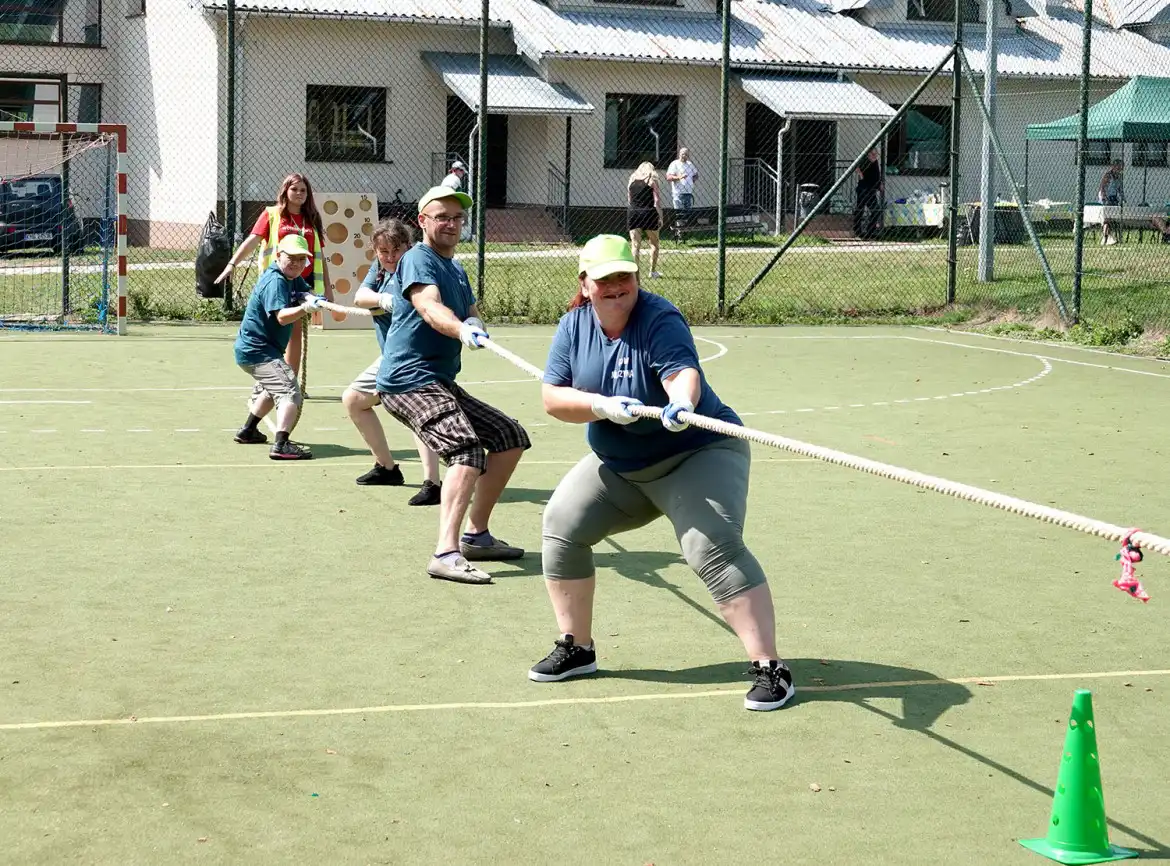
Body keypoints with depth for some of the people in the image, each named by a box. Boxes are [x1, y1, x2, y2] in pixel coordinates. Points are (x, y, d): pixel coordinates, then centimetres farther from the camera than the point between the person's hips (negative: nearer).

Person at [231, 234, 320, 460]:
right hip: (258, 351, -11)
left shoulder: (293, 278, 9)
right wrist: (305, 308, -49)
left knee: (273, 388, 35)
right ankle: (281, 445, -38)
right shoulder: (275, 281, -21)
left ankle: (248, 431, 49)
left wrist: (313, 298, -20)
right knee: (291, 392, -24)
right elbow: (282, 316, -32)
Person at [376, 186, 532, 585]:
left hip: (441, 383, 10)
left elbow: (471, 317, 12)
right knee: (467, 449, -28)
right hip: (409, 378, -10)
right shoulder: (418, 260, -8)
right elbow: (429, 306, -27)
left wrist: (475, 326, -14)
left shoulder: (457, 270, 21)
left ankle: (476, 535, 19)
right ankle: (446, 554, -40)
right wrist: (460, 329, -48)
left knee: (512, 438, 13)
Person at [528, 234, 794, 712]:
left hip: (698, 454, -7)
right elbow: (552, 397, -9)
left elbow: (682, 371, -39)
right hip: (617, 466, 7)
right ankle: (576, 648, 16)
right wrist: (602, 406, -27)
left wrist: (682, 404, -62)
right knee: (561, 525, 1)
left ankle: (769, 668, -25)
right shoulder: (574, 325, -4)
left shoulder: (659, 319, -21)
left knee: (715, 547, -25)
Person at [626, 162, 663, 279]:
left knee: (635, 245, 1)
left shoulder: (631, 180, 12)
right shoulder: (652, 181, 1)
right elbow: (657, 201, -5)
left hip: (633, 213, 2)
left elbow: (629, 200, 13)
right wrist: (660, 217, -3)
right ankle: (653, 271, 19)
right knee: (654, 244, 15)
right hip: (649, 212, -2)